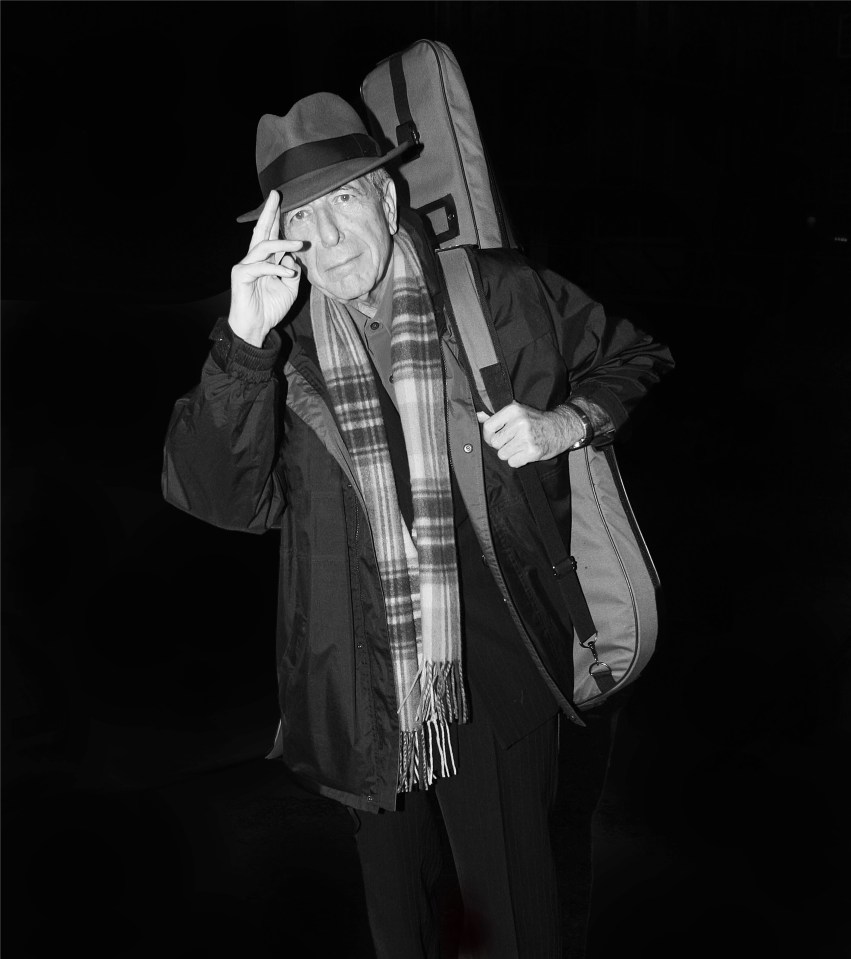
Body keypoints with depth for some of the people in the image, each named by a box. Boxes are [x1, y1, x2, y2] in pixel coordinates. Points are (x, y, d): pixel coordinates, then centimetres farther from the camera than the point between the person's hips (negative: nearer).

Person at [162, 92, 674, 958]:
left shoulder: (498, 293, -6)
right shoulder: (278, 343, -4)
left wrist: (567, 423, -11)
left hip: (494, 679, -1)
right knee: (393, 887, 26)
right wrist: (246, 342, -26)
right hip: (361, 685, 2)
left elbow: (634, 360, 9)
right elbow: (224, 496, -15)